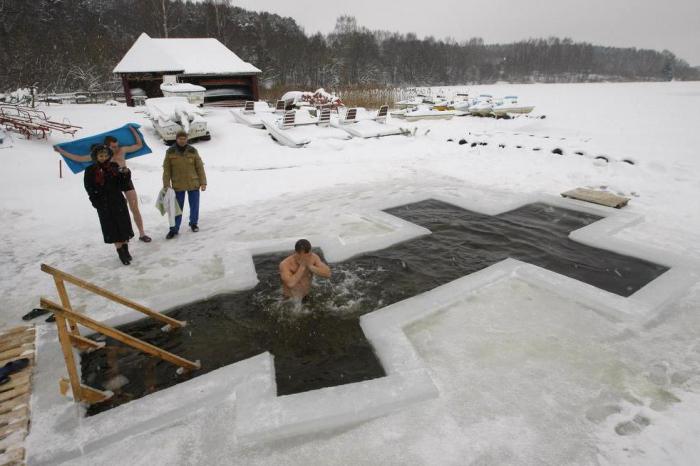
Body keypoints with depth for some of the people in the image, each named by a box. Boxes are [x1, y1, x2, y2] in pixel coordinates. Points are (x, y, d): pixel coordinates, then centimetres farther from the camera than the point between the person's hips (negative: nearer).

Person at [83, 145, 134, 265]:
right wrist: (97, 203, -9)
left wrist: (126, 174, -17)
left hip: (118, 201, 2)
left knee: (124, 225, 7)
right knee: (112, 228, 3)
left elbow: (123, 185, 0)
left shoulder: (114, 167, 2)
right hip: (104, 205, -2)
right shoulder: (90, 171, -3)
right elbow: (90, 189, -1)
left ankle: (125, 250, 21)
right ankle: (121, 252, 11)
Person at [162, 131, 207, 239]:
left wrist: (203, 182, -3)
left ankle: (194, 223, 33)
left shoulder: (192, 151, -1)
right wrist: (166, 185, -3)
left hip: (193, 184, 1)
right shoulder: (170, 152, -2)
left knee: (194, 206, 11)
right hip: (178, 186, 0)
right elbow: (166, 170, 0)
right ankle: (174, 229, 13)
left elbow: (200, 168, 1)